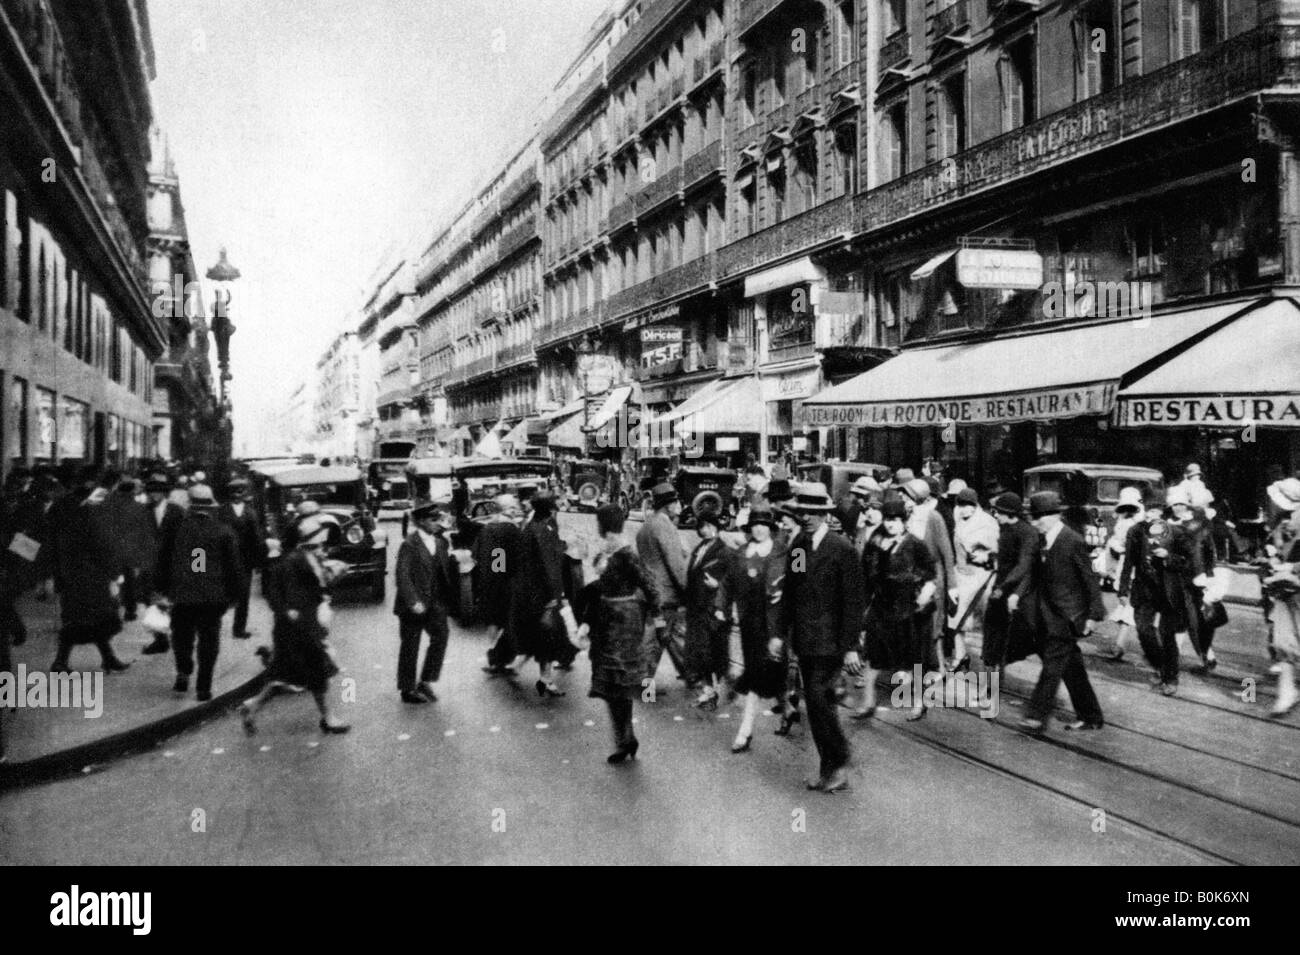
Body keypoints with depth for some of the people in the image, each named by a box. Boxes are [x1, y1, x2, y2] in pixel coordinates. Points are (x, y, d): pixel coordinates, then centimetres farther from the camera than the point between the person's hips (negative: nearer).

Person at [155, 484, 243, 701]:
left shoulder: (176, 529, -1)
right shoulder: (224, 532, -2)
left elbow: (162, 561, 6)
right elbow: (234, 567, 0)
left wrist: (163, 589, 16)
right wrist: (232, 594, 9)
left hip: (182, 595, 0)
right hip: (213, 597, 0)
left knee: (181, 635, 19)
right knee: (209, 640, 6)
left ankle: (183, 673, 2)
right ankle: (203, 688, 5)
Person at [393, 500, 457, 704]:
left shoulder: (440, 542, 7)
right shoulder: (409, 545, -14)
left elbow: (445, 572, 13)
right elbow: (402, 576, -18)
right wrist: (413, 602, -22)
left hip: (434, 603, 6)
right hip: (414, 606, -6)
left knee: (441, 634, -10)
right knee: (410, 647, 5)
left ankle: (425, 682, 2)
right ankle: (407, 689, 19)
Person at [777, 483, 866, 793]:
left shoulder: (842, 549, -11)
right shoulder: (796, 546, 8)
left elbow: (853, 601, -11)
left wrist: (850, 647, -13)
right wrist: (781, 633, 12)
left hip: (829, 640, -6)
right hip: (804, 639, 6)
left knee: (820, 699, -13)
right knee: (816, 705, 10)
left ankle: (839, 765, 4)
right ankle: (828, 768, 21)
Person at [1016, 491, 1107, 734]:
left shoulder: (1073, 542, -14)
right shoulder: (1043, 541, 8)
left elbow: (1090, 579, -12)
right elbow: (1036, 575, 13)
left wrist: (1094, 614, -12)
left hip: (1067, 616, -8)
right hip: (1048, 614, 8)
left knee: (1053, 664, -8)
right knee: (1072, 668, 13)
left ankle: (1037, 715, -6)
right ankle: (1091, 717, 23)